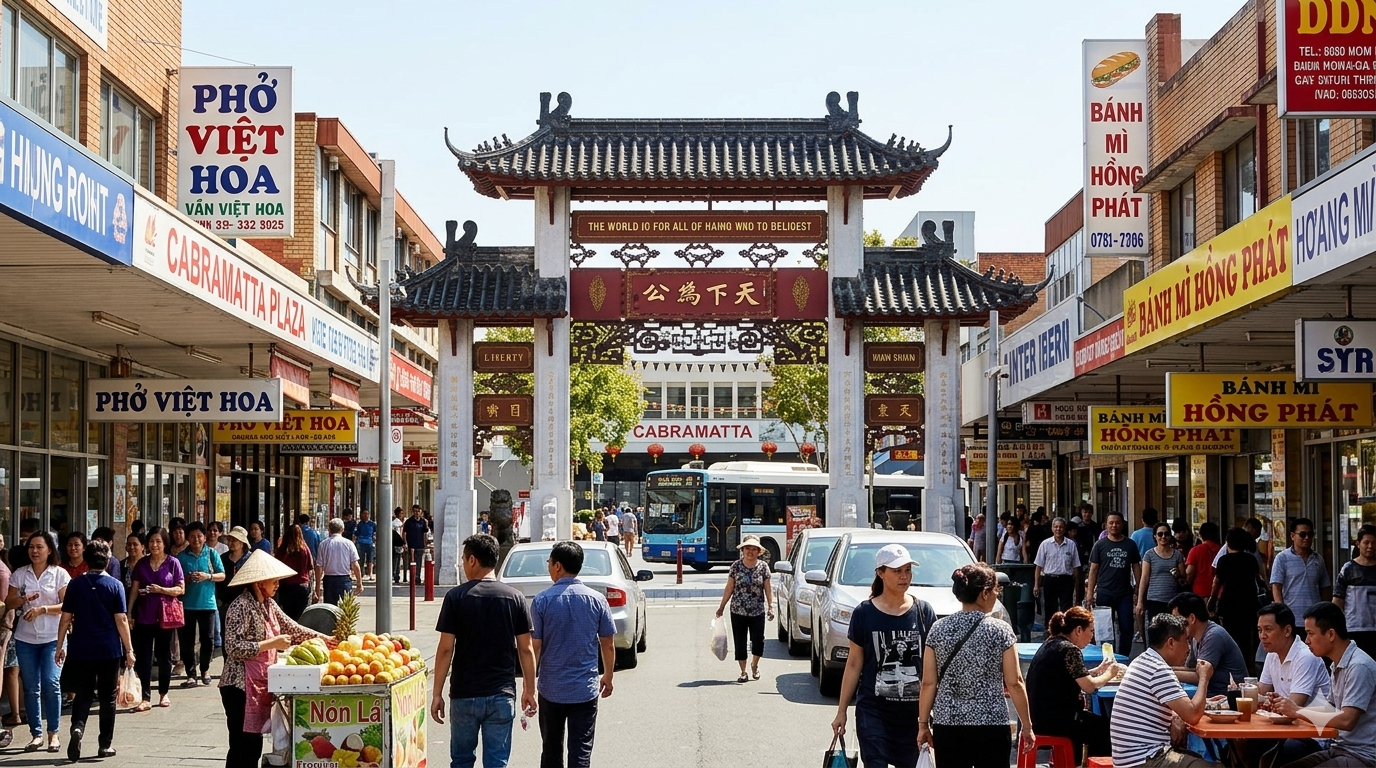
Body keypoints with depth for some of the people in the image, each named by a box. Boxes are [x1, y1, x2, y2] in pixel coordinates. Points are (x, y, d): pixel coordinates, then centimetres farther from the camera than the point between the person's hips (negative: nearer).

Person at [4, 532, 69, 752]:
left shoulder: (60, 574, 0)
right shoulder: (20, 574, 8)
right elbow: (8, 603, 7)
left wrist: (42, 609, -17)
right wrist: (24, 599, -13)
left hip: (52, 637, -3)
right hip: (25, 638, 3)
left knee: (50, 682, -11)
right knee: (31, 687, 4)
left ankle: (53, 733, -1)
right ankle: (36, 734, 12)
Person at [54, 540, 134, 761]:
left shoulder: (76, 584, 0)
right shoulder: (115, 585, -5)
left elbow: (66, 618, 1)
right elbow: (121, 620, -7)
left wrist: (60, 646, 11)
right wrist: (129, 649, 0)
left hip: (80, 650, 1)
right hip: (109, 650, -1)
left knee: (83, 694, 11)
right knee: (107, 697, 10)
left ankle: (78, 727, -16)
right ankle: (106, 744, 14)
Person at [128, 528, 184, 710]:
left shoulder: (173, 563, -1)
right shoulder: (142, 564, 7)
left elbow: (181, 589, -3)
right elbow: (135, 590, 8)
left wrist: (161, 590, -16)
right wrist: (129, 613, 4)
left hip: (164, 616, -2)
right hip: (144, 616, 2)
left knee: (164, 655, 8)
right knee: (143, 657, -2)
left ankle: (163, 693, 22)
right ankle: (146, 698, -1)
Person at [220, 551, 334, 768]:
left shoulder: (268, 604, 12)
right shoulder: (241, 607, -16)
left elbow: (291, 628, 21)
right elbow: (234, 648, -22)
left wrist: (321, 638, 13)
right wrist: (271, 644, -21)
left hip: (261, 684, 9)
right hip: (241, 686, -9)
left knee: (254, 746, 12)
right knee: (242, 746, -6)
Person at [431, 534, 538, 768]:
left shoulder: (456, 597, -7)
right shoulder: (515, 597, 0)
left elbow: (446, 649, -8)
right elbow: (526, 649, 1)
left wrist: (437, 693, -1)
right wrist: (529, 690, 11)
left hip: (464, 694, -1)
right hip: (502, 694, 1)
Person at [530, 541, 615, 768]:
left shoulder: (542, 601, -8)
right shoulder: (597, 600, -3)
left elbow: (535, 647, -8)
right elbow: (608, 645, 2)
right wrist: (607, 677, 17)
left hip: (551, 689, 0)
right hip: (585, 690, 0)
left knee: (551, 750, 13)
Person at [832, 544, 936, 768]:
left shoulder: (923, 611, 2)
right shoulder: (864, 613, -1)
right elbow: (854, 664, 4)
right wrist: (842, 710, 4)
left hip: (914, 711, 2)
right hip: (873, 710, -2)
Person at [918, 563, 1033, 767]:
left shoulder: (938, 630, 2)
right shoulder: (1000, 630, -6)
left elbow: (928, 683, 1)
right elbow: (1014, 683, -5)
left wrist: (923, 724, 9)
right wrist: (1027, 726, 3)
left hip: (947, 727, 3)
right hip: (990, 727, -3)